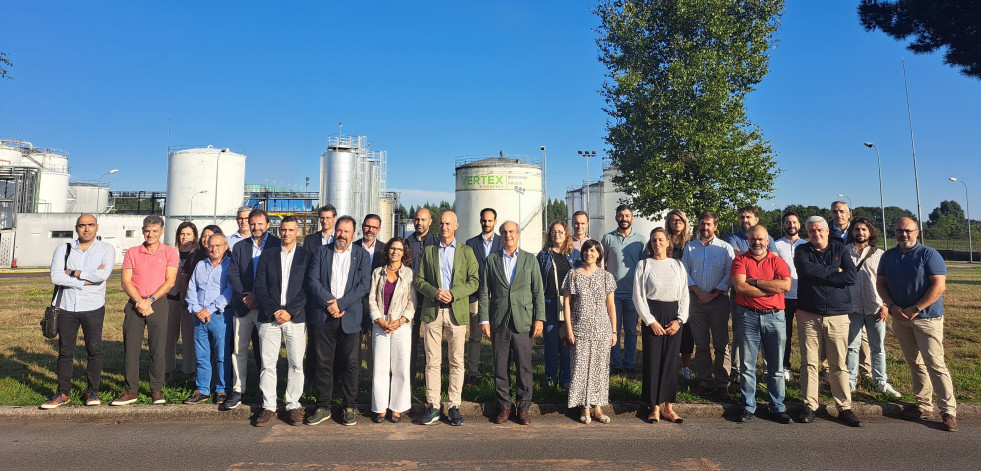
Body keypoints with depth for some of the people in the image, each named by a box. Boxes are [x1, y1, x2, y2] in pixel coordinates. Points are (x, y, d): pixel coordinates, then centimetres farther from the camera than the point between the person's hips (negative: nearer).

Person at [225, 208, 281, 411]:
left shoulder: (277, 245, 2)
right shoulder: (239, 248, 15)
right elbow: (232, 274, 6)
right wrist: (245, 296, -9)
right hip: (243, 307, 4)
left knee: (265, 352, 3)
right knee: (239, 351, 6)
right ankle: (237, 392, 15)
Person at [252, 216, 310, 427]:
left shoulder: (306, 256, 5)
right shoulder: (267, 255, 10)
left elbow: (308, 289, -1)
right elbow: (260, 287, 4)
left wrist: (290, 311, -10)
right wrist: (273, 311, -7)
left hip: (296, 317, -1)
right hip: (269, 317, 1)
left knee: (296, 364, 3)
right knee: (268, 364, 3)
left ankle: (293, 406, 14)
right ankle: (268, 407, 14)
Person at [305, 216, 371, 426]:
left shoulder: (361, 256, 7)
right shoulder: (320, 253, 9)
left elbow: (364, 284, -4)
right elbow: (312, 281, -1)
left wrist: (340, 303, -12)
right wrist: (329, 303, -13)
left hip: (350, 317, -1)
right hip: (323, 316, 1)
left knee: (350, 364, 3)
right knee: (323, 363, 6)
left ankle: (349, 407, 16)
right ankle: (323, 407, 18)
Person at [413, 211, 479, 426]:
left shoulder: (466, 251, 10)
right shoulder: (428, 251, 14)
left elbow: (474, 281, 2)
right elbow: (418, 280, 9)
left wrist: (453, 293, -12)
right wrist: (435, 293, -9)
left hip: (457, 311, -1)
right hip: (432, 311, 1)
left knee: (457, 361, 2)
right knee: (432, 361, 2)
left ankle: (454, 406, 11)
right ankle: (432, 406, 11)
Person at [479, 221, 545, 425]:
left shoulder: (530, 259, 8)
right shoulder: (491, 260, 8)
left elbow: (538, 291, 5)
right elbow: (484, 292, 6)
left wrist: (539, 318, -3)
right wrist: (484, 320, -1)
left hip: (523, 322, 0)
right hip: (499, 322, 1)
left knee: (524, 368, 4)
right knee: (500, 368, 6)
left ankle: (523, 408, 18)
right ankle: (504, 407, 21)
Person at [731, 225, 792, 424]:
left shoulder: (777, 261, 6)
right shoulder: (740, 260, 4)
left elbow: (786, 285, -12)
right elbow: (739, 286, -12)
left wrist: (755, 282, -10)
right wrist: (772, 288, -9)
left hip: (774, 317, 1)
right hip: (747, 317, -1)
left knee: (776, 367, 8)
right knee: (747, 366, 5)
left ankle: (778, 407, 21)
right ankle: (748, 407, 16)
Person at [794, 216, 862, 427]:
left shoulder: (840, 249, 9)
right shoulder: (802, 251, 7)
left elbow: (851, 276, -7)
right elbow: (807, 269, -15)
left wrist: (820, 275, -10)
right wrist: (835, 271, -6)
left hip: (837, 315, 1)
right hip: (808, 315, 0)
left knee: (839, 364, 4)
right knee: (809, 363, 2)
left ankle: (844, 407, 13)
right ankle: (809, 405, 10)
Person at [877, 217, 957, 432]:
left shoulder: (929, 254, -7)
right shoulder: (888, 256, 9)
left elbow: (939, 286, -13)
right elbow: (880, 283, 9)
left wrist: (915, 309, -16)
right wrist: (893, 307, -6)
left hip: (927, 317, -5)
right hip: (899, 318, 5)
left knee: (935, 364, -8)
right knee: (914, 363, 12)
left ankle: (948, 411, 1)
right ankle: (924, 405, 21)